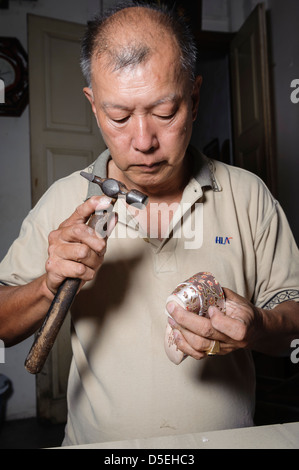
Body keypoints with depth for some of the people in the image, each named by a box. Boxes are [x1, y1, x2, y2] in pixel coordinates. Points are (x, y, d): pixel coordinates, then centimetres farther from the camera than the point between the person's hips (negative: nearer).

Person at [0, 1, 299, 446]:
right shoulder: (62, 202, -3)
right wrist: (49, 288, -18)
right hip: (99, 443, 1)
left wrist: (256, 328, -19)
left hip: (225, 441, 0)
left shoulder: (249, 196, -4)